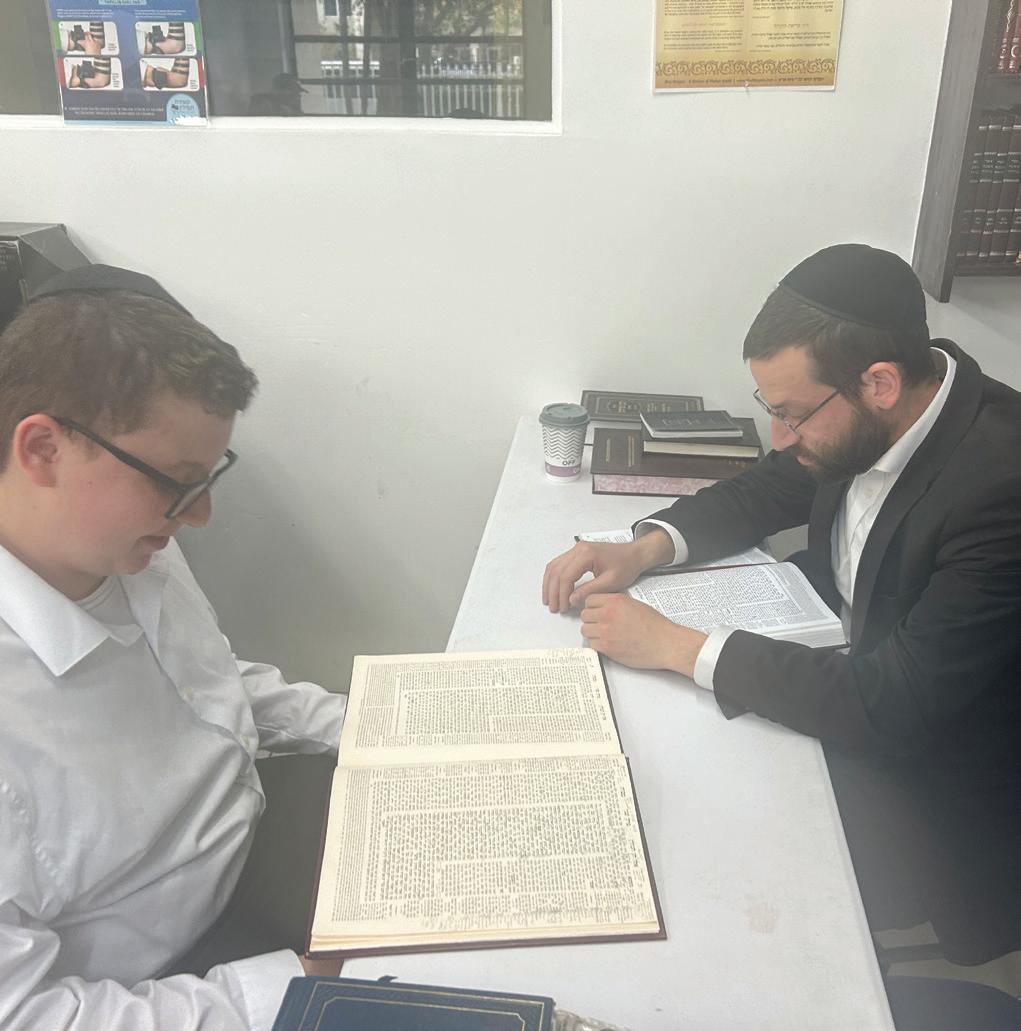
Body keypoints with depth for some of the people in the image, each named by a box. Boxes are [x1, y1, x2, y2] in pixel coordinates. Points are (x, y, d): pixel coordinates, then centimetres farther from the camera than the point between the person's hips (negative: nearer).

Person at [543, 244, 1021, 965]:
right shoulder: (870, 415, -11)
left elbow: (893, 708, -33)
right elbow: (764, 494, 7)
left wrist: (673, 646, -29)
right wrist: (644, 549, -10)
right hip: (852, 666, 7)